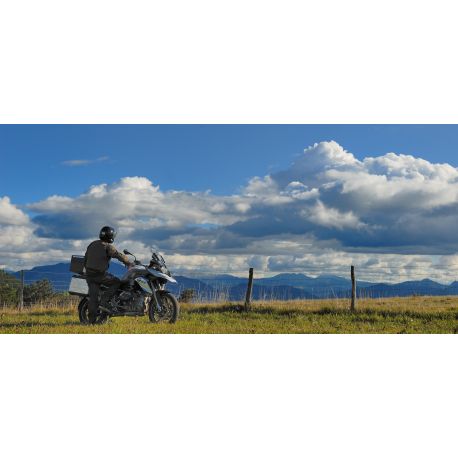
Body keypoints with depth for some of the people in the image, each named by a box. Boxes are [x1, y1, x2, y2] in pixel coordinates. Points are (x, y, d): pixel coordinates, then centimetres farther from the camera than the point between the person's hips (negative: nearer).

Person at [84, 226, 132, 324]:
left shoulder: (92, 244, 14)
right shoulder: (108, 246, -8)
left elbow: (85, 259, 21)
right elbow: (119, 256, -12)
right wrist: (129, 263, 1)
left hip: (89, 274, 7)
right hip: (100, 274, -7)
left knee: (93, 297, 4)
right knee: (117, 282, 10)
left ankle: (92, 319, 0)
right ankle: (104, 301, -1)